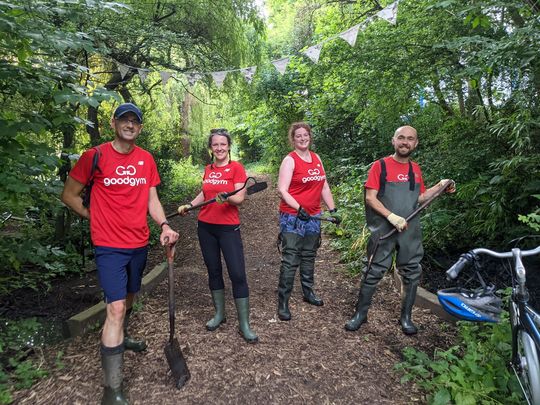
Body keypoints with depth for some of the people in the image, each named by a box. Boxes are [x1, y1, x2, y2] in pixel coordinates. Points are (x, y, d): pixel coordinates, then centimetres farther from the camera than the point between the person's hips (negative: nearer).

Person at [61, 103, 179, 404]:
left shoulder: (147, 159, 4)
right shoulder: (95, 156, -9)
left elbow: (151, 198, 8)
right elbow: (69, 194, 1)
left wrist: (164, 226, -7)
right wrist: (96, 218, -1)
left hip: (140, 243, 5)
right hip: (110, 246, -5)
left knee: (130, 297, 23)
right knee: (117, 308, -9)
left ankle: (122, 337, 52)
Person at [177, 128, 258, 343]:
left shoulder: (236, 167, -7)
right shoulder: (208, 169, 8)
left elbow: (239, 198, -14)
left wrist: (227, 197, -34)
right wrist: (189, 205, 7)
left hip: (229, 228, -5)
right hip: (206, 226, 5)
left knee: (238, 274, -6)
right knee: (213, 271, 14)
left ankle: (244, 324, 6)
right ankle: (219, 313, 31)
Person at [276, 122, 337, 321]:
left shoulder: (316, 158, 11)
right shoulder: (290, 160, -8)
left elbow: (324, 187, 14)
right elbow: (282, 190, -16)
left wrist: (333, 209, 9)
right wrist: (298, 208, -28)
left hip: (313, 216, 6)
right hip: (292, 217, -6)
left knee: (309, 257, 17)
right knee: (290, 260, -5)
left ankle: (308, 292, 33)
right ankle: (283, 302, 4)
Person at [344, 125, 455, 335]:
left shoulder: (416, 169, 11)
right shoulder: (380, 166, -5)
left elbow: (419, 198, 17)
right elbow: (370, 198, -10)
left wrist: (440, 186, 7)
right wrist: (391, 217, -19)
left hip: (410, 231, 5)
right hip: (384, 229, -5)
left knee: (412, 273, 10)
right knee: (374, 272, 0)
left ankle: (406, 317, 26)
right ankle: (360, 313, 16)